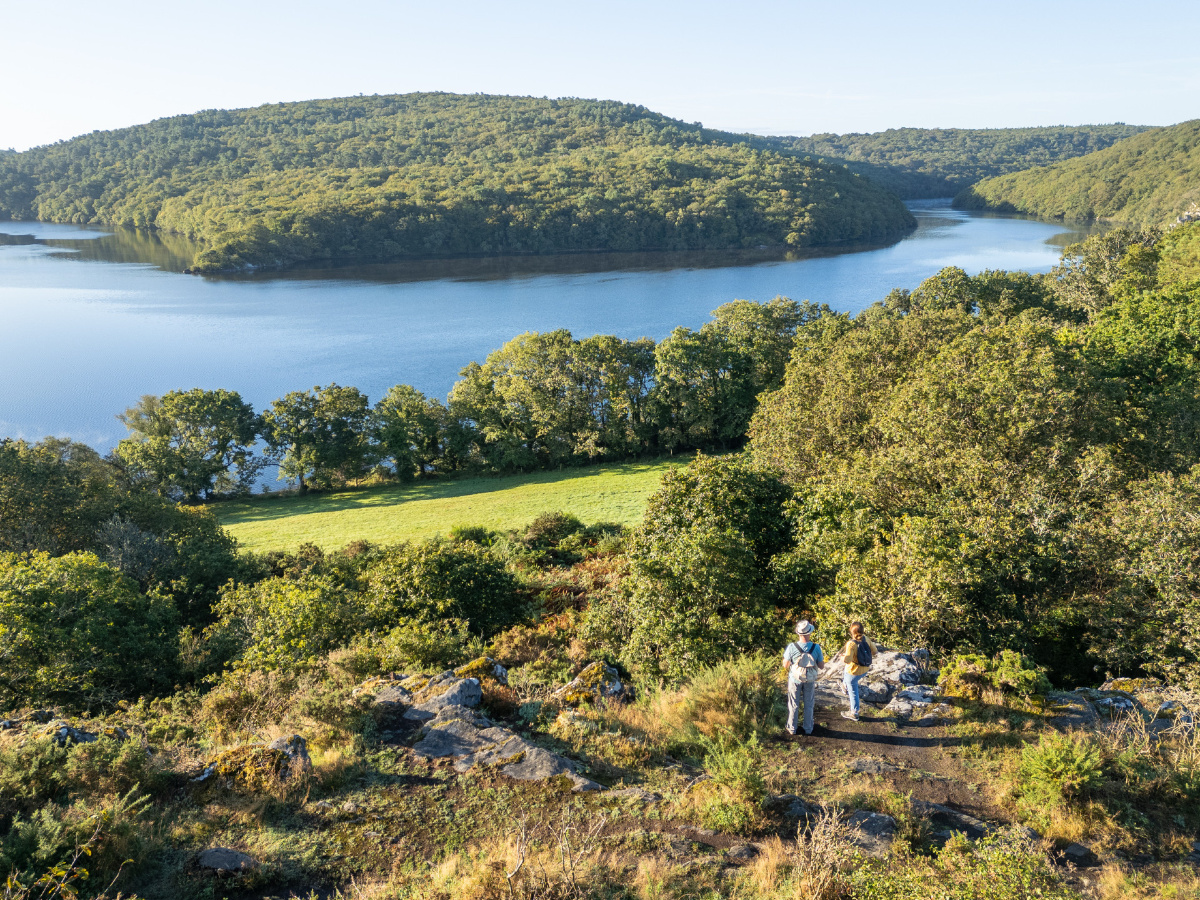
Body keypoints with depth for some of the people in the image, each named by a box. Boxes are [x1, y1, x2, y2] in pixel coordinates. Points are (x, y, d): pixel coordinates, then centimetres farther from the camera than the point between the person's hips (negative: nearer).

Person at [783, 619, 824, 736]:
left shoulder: (792, 647, -24)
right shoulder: (816, 647, -21)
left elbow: (785, 665, -12)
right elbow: (821, 666, -10)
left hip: (795, 679, -1)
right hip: (810, 681, 1)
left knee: (793, 705, 16)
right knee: (808, 705, 20)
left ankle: (792, 729, 28)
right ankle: (808, 729, 33)